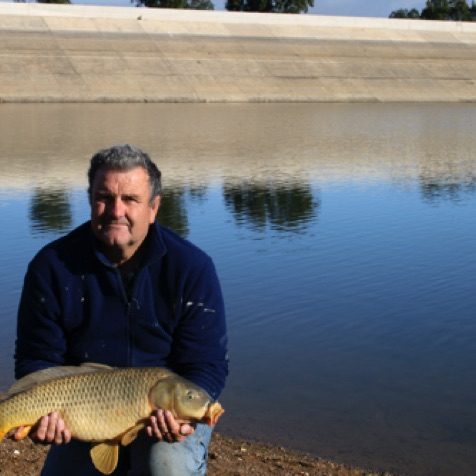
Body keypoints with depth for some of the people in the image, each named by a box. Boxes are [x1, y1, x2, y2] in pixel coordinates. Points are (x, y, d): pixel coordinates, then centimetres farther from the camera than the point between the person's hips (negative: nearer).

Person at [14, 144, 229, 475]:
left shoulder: (191, 267, -12)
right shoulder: (52, 267, -8)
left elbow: (208, 366, -11)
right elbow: (36, 360, -4)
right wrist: (46, 412, -25)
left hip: (172, 414, -3)